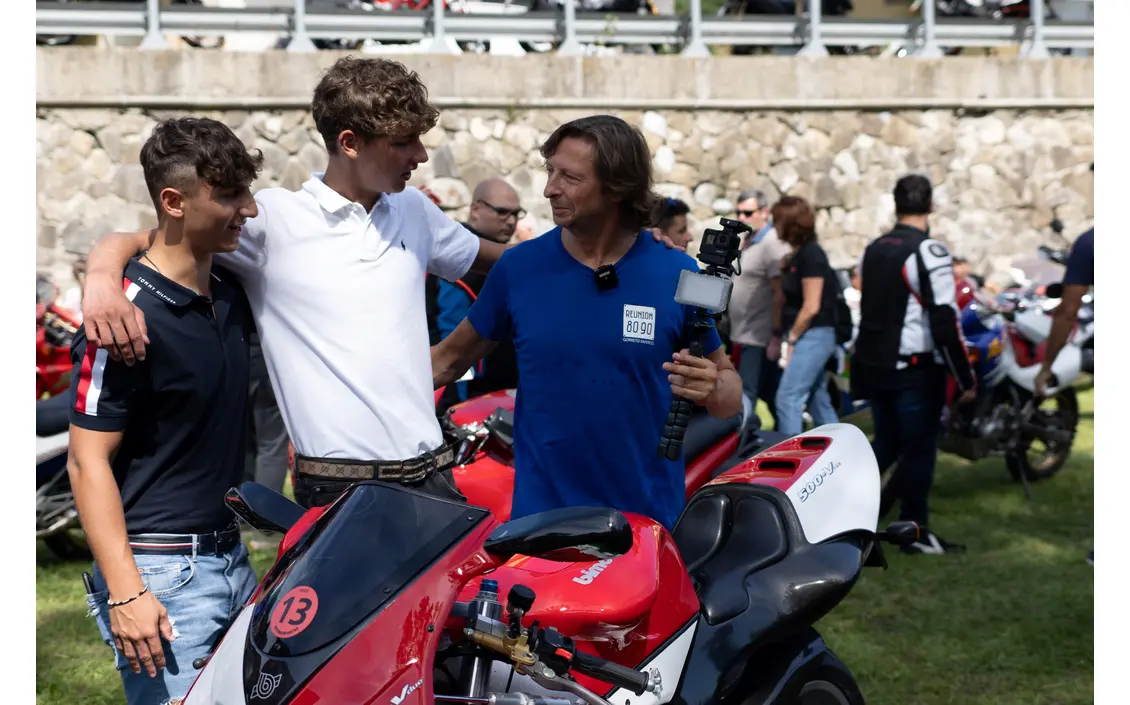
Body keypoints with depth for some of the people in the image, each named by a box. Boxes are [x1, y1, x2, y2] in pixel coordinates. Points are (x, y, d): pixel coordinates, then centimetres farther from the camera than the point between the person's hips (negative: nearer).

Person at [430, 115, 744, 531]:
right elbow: (451, 358, 8)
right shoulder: (519, 267, -2)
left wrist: (711, 390, -21)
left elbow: (729, 396, 1)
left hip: (649, 517, -1)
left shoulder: (677, 275, -5)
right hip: (541, 513, 1)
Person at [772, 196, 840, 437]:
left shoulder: (811, 254, -15)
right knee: (818, 401, 11)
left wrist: (791, 339, -12)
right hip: (809, 337, 10)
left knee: (788, 398, -11)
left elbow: (812, 307, -18)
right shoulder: (799, 254, 13)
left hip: (811, 336, -10)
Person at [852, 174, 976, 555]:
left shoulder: (873, 251, 10)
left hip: (873, 365, 7)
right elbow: (944, 322, -19)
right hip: (914, 369, -7)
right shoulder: (928, 252, -15)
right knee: (919, 449, 2)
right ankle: (915, 531, 7)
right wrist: (965, 378, -14)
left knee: (886, 442, 19)